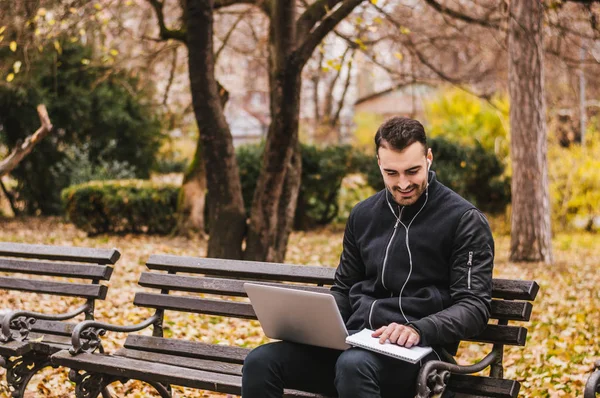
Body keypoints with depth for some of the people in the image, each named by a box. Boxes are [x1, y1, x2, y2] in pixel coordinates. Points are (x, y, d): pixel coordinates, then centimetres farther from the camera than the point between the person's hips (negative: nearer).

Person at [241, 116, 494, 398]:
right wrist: (314, 322, 0)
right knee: (260, 363, -19)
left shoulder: (464, 220, -2)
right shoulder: (363, 215, 15)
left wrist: (418, 330, -26)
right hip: (355, 340, 5)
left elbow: (474, 306, -8)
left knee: (354, 365, -40)